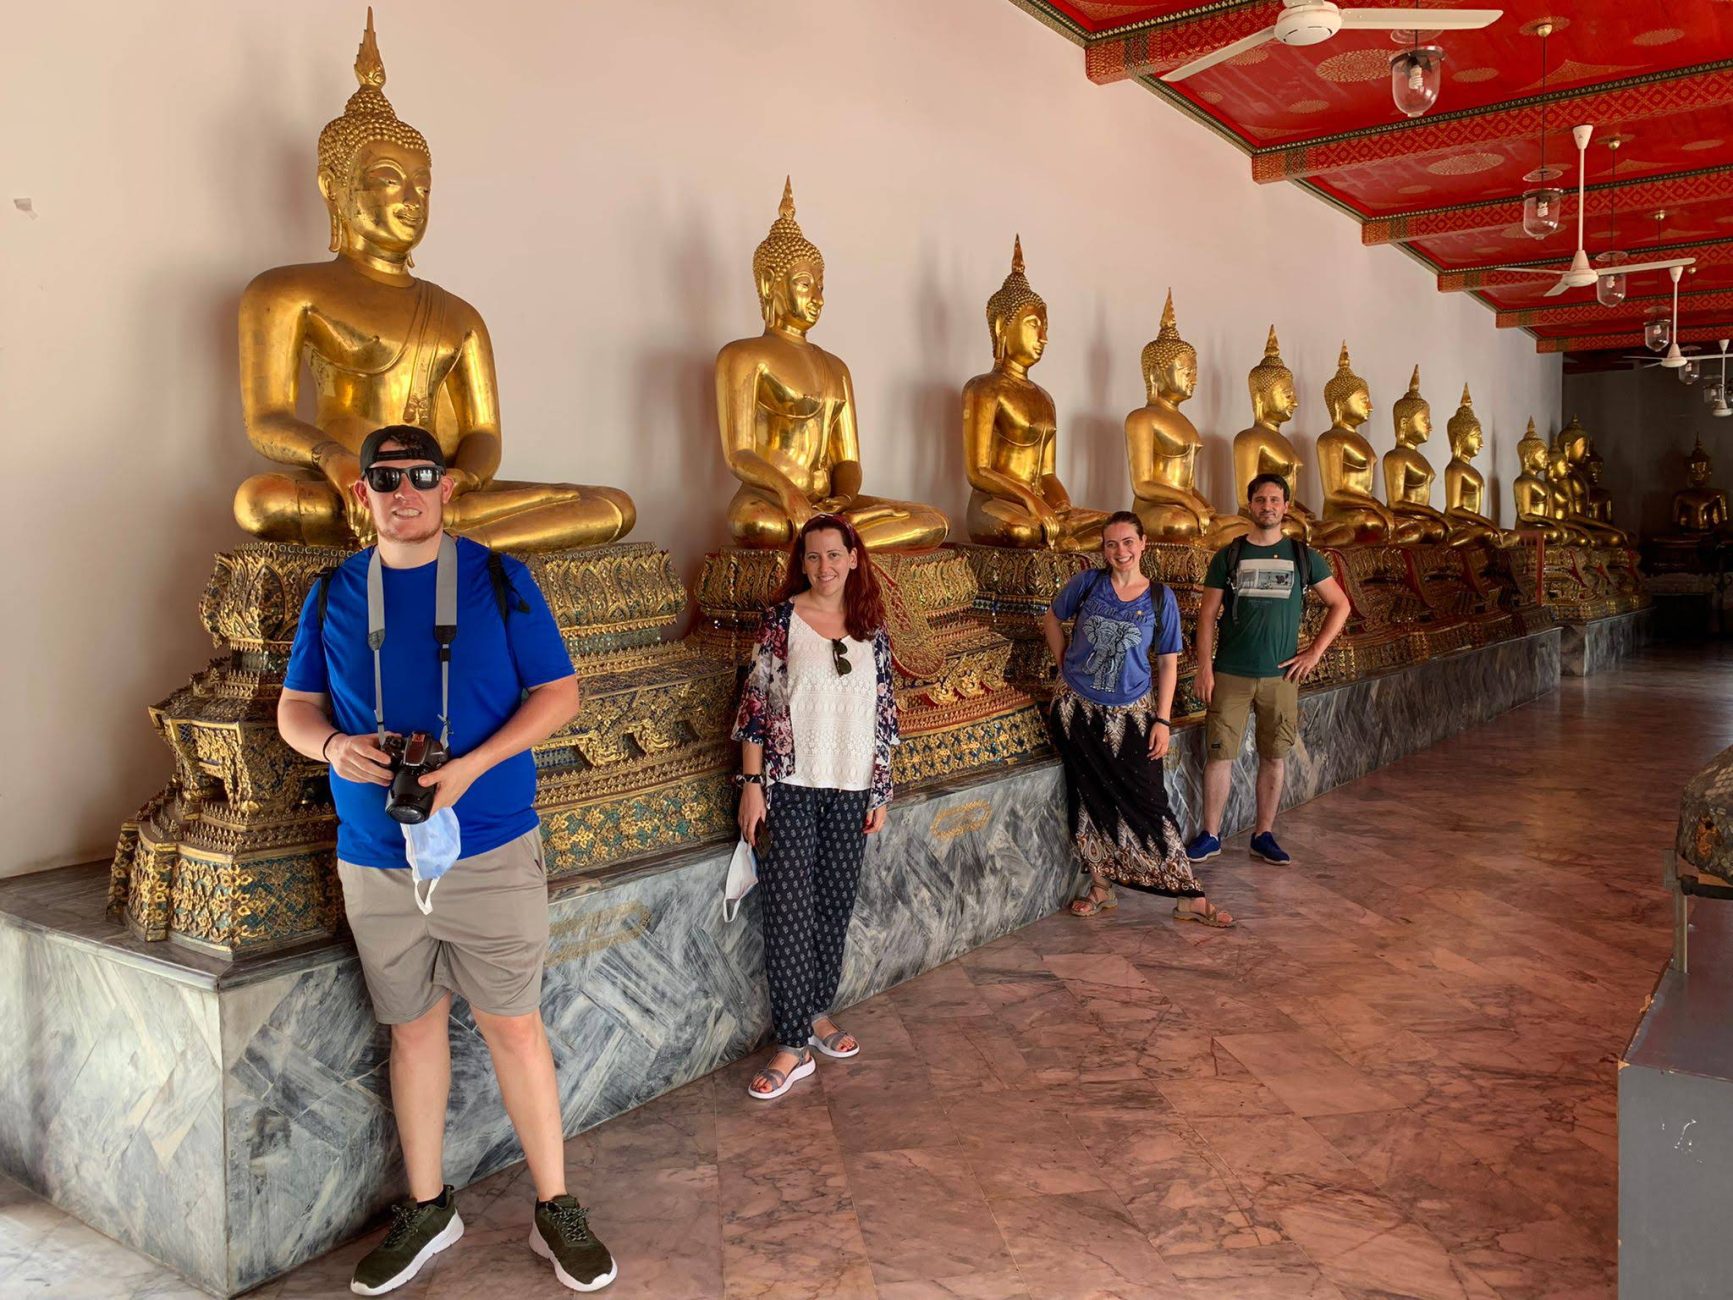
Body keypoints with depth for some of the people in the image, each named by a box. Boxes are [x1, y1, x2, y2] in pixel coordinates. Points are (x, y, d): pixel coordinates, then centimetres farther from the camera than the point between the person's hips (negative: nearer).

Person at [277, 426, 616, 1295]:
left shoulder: (499, 580, -2)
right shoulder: (334, 594, 6)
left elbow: (558, 693, -4)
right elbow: (294, 707, 10)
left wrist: (472, 765, -18)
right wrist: (332, 745, -14)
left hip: (491, 851, -3)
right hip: (376, 858, 3)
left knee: (513, 1026, 3)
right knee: (412, 1029, 14)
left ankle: (555, 1211, 19)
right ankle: (427, 1210, 31)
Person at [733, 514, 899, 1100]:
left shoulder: (872, 629, 6)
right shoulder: (781, 619, -4)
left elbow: (884, 714, 10)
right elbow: (755, 704, -5)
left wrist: (879, 790, 9)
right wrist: (751, 784, -9)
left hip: (850, 790, 4)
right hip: (790, 787, -4)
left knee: (835, 909, 11)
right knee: (789, 914, -3)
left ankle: (817, 1012, 30)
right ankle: (793, 1046, 4)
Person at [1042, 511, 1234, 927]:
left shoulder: (1160, 598, -3)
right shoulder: (1088, 583, -3)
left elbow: (1168, 663, 1)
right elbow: (1052, 620, 13)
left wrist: (1162, 720, -4)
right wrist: (1065, 666, 5)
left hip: (1131, 713, -1)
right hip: (1078, 709, 1)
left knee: (1148, 803, -4)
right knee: (1091, 800, 8)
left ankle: (1188, 897, 3)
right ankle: (1101, 888, 22)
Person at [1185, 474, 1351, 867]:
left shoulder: (1303, 556, 5)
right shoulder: (1228, 557, 3)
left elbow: (1340, 604, 12)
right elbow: (1207, 615, 3)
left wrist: (1316, 650, 2)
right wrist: (1204, 667, -6)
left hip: (1281, 675, 1)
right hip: (1230, 674, -1)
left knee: (1275, 756, 7)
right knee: (1219, 754, 0)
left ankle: (1264, 835, 20)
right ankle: (1210, 835, 11)